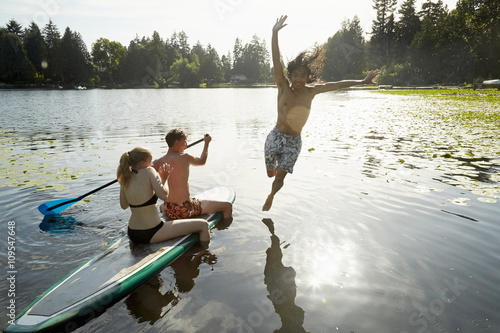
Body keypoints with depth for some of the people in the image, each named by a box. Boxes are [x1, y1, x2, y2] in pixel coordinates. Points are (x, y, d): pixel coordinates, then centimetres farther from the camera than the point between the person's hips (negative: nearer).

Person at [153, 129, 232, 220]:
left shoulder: (158, 162, -1)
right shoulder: (185, 157, -12)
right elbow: (202, 161, 9)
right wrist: (207, 143, 24)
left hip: (168, 211, 6)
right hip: (186, 210, -6)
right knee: (228, 206, 3)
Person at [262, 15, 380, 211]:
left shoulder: (311, 91, -2)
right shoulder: (283, 87, -10)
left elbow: (338, 85, 7)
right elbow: (276, 61, -21)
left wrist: (362, 81, 12)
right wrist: (275, 33, -30)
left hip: (294, 142, 2)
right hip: (276, 137, -1)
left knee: (280, 177, -4)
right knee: (270, 174, 11)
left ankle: (271, 196, 28)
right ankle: (275, 165, 50)